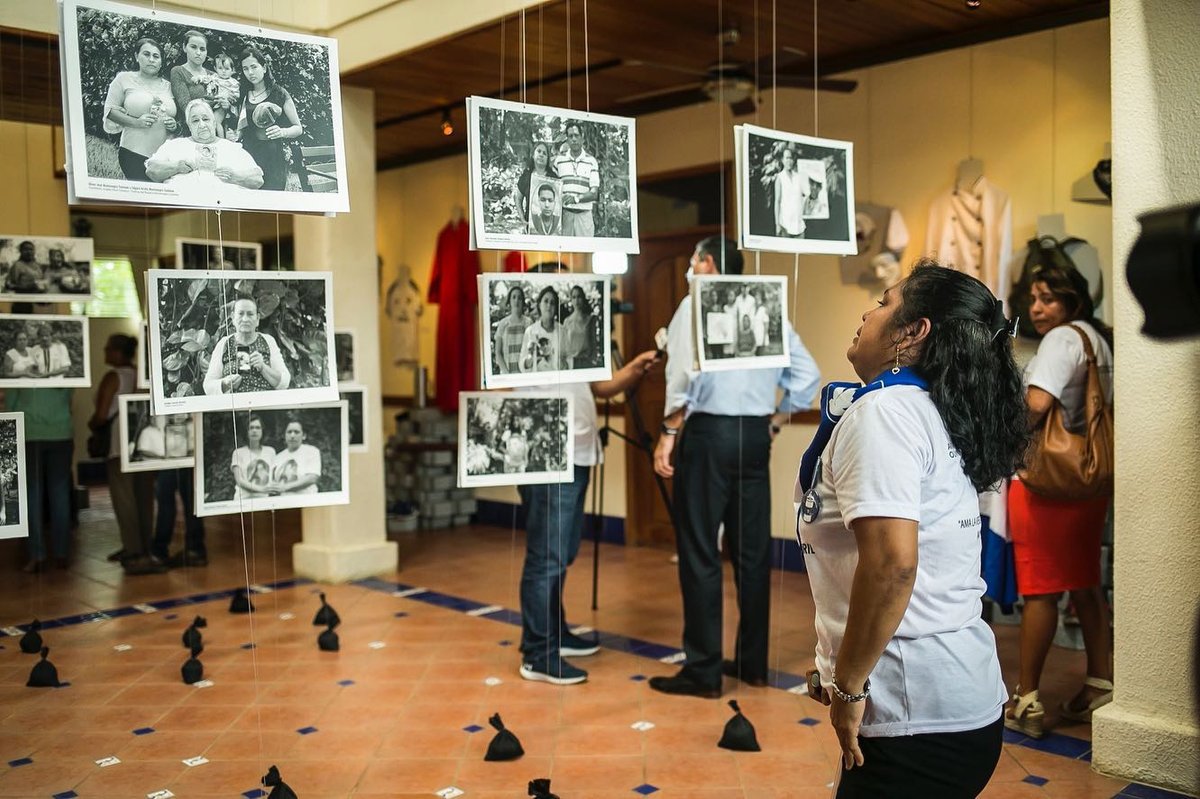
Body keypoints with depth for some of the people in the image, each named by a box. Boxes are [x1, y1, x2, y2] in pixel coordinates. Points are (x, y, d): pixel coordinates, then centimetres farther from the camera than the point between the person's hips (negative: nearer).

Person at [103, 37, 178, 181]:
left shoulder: (168, 85, 15)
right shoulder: (124, 79, 5)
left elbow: (178, 115, 23)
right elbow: (110, 110, 3)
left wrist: (175, 126, 0)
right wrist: (136, 122, -12)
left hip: (165, 155, 3)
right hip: (134, 153, -3)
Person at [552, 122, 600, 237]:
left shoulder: (591, 161, 6)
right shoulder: (559, 160, 9)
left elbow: (594, 193, 0)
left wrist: (576, 198, -16)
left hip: (584, 214, 0)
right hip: (564, 213, 0)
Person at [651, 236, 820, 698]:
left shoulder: (696, 304, -3)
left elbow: (687, 375, -18)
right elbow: (807, 374, 11)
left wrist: (669, 433, -12)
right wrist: (775, 422, 17)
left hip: (709, 432, -6)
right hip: (755, 435, 6)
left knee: (699, 553, 0)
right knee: (752, 550, 11)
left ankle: (703, 672, 4)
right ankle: (752, 662, 20)